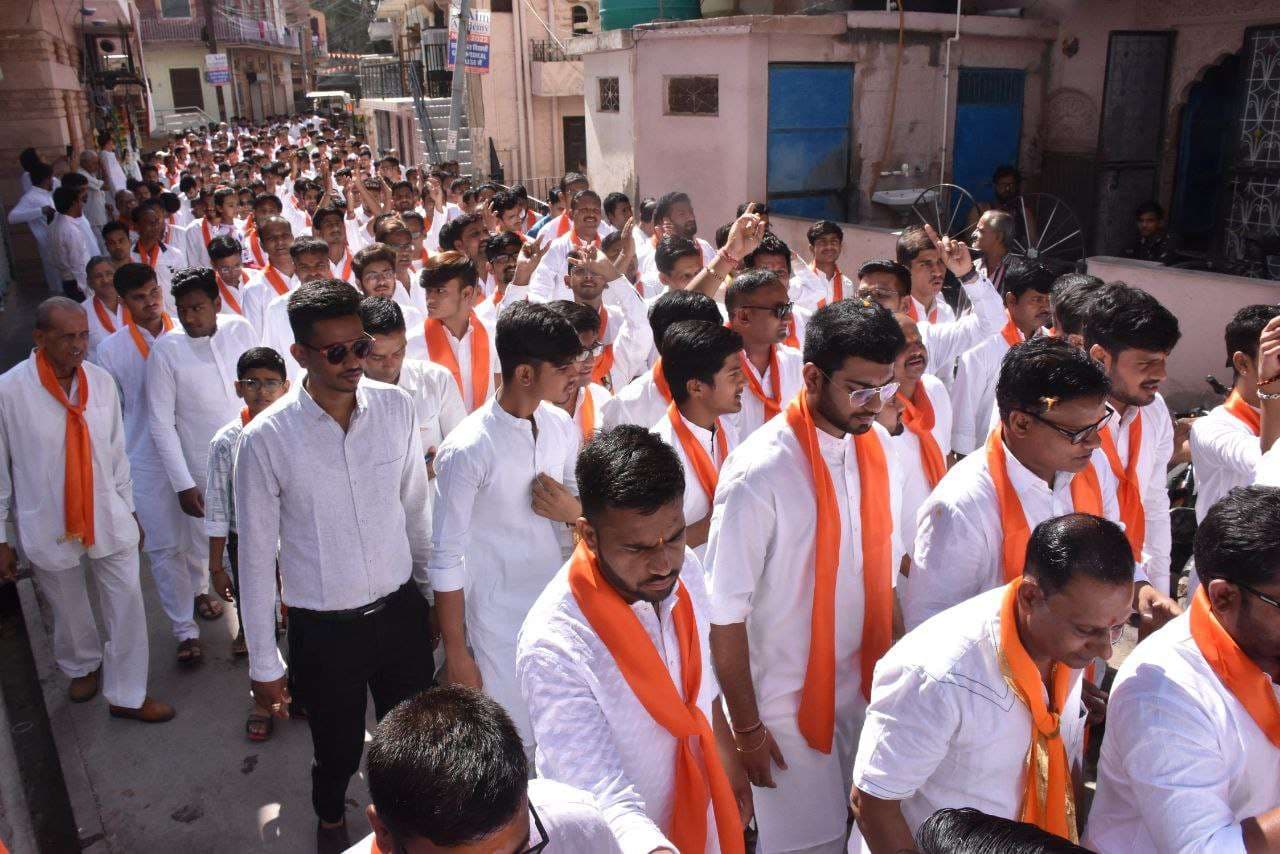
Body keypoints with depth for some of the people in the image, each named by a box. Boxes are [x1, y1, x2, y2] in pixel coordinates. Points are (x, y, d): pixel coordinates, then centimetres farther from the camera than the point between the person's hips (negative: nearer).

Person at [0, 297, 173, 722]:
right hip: (47, 525, -2)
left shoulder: (101, 381, -5)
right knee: (69, 610, 18)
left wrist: (128, 508, 12)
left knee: (127, 605, 3)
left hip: (108, 518, 2)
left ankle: (126, 695, 20)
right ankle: (83, 667, 48)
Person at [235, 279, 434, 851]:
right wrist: (264, 663, -3)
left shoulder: (396, 407, -9)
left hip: (401, 608, 2)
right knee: (339, 750, 18)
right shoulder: (265, 438, -17)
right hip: (323, 630, -2)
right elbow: (256, 556, -8)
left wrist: (435, 588, 12)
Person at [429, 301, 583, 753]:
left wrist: (573, 510, -14)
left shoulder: (562, 427, -2)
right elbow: (447, 560, -14)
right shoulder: (467, 449, -21)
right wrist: (455, 653, -9)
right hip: (499, 624, -5)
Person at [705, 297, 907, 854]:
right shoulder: (759, 473, -24)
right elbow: (725, 615, -19)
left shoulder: (878, 447, -4)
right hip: (787, 702, -6)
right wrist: (746, 729, -12)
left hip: (864, 686, 6)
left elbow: (883, 569, 6)